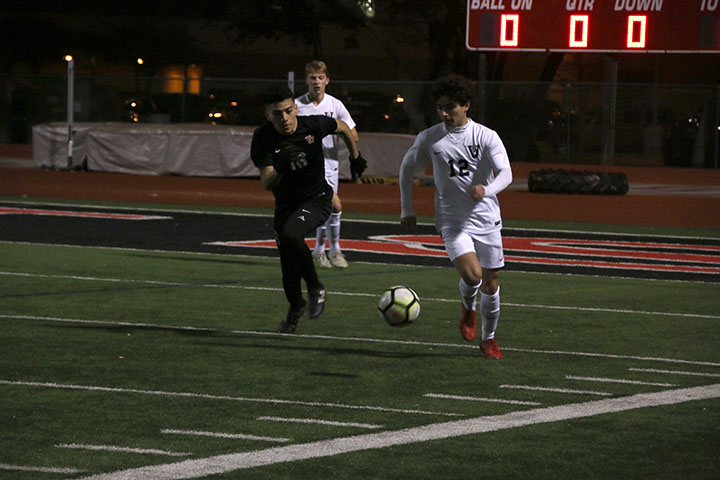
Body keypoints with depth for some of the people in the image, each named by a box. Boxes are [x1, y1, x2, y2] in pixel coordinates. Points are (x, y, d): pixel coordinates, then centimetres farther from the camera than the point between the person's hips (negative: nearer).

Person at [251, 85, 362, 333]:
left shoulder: (314, 125, -18)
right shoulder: (263, 138, -17)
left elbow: (343, 128, 5)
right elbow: (267, 183, -23)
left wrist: (356, 158, 18)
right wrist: (281, 169, -44)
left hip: (317, 199, -3)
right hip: (286, 202, 3)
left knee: (290, 234, -32)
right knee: (288, 266, 3)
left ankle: (315, 288, -11)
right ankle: (296, 307, 35)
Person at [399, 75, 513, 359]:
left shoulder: (486, 137, -6)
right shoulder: (429, 139, -1)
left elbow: (506, 173, -16)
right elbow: (407, 167, 15)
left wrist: (487, 190, -38)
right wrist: (406, 210, 11)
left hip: (487, 219, 1)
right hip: (452, 221, -1)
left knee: (491, 285, 5)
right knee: (471, 274, -23)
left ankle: (489, 338, 27)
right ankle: (467, 306, 11)